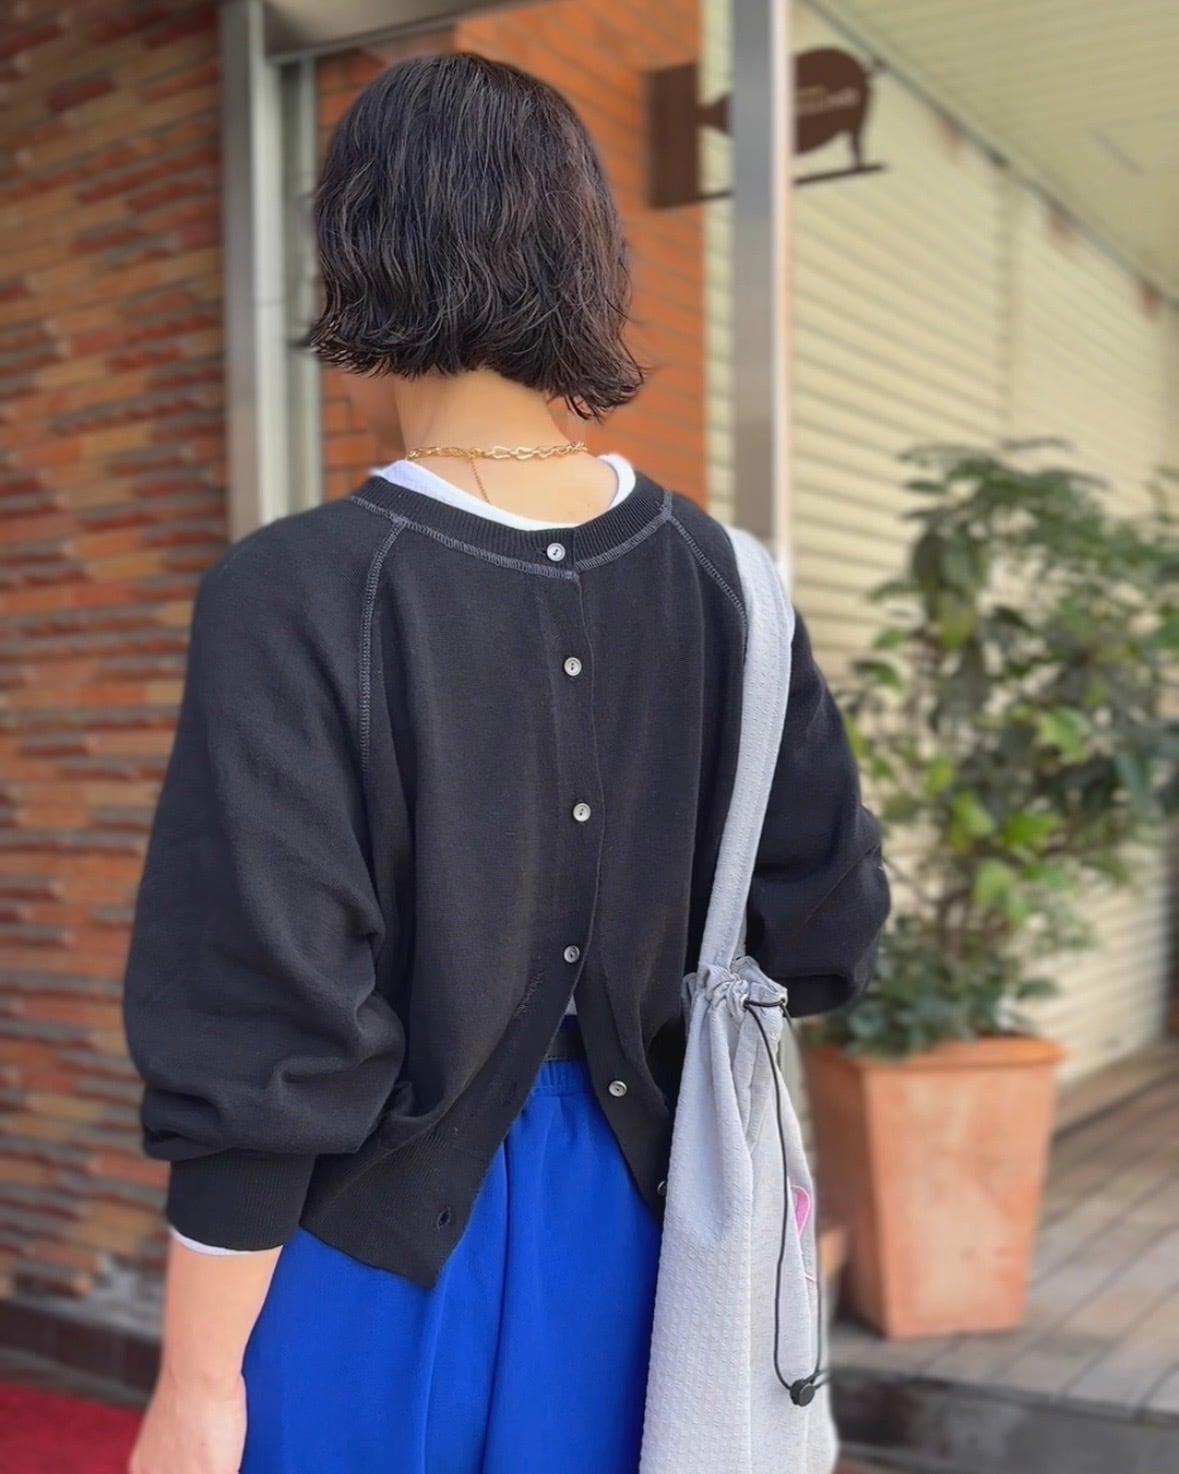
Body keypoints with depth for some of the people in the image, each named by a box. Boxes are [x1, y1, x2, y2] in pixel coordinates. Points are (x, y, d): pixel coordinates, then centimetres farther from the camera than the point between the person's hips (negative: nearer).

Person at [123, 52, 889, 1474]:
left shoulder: (297, 598, -21)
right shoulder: (711, 577, -7)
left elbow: (262, 1037, -19)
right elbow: (825, 927, 1)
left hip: (375, 1248, -4)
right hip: (617, 1228, 4)